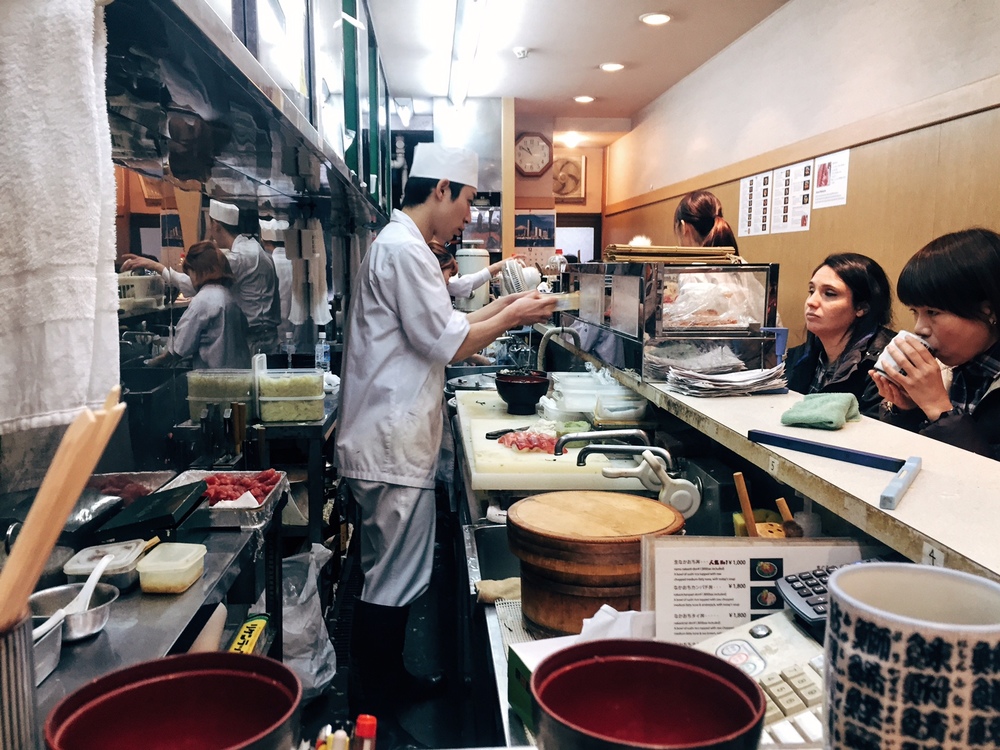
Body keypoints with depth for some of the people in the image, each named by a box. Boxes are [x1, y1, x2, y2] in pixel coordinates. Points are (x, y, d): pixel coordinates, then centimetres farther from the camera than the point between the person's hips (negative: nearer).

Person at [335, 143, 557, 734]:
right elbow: (447, 343, -19)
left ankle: (388, 681, 33)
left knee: (395, 575, 19)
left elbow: (434, 329, 21)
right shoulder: (403, 249, -16)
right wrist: (510, 317, -5)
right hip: (393, 446, -11)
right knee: (394, 581, 0)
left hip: (393, 440, 11)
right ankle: (373, 707, 15)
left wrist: (501, 308, 15)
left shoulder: (399, 245, 18)